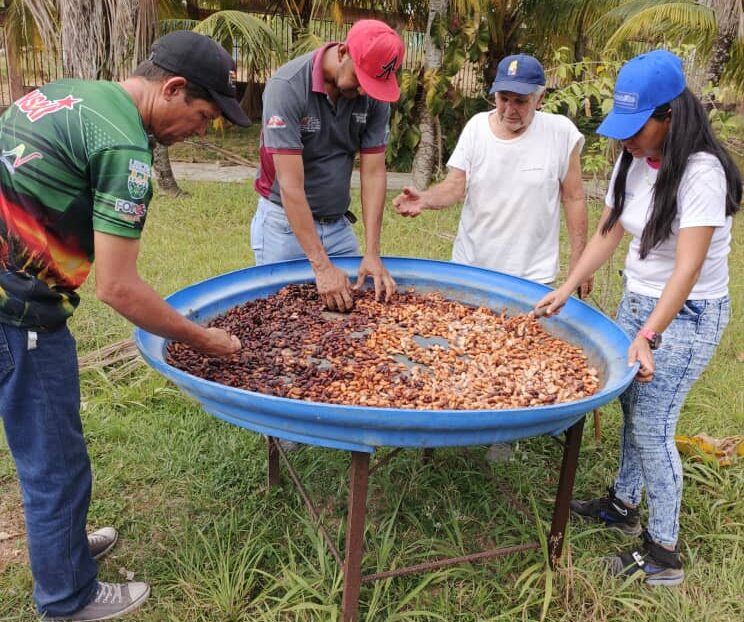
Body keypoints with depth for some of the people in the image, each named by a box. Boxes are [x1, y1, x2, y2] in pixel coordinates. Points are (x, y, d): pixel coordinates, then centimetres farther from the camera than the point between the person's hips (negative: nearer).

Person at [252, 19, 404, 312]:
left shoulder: (375, 94, -8)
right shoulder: (287, 87, -22)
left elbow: (373, 173, -7)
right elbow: (291, 184, -26)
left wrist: (372, 253, -15)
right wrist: (322, 266, -28)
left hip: (339, 224, 4)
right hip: (286, 224, -4)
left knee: (348, 309, 9)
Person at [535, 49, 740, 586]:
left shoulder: (700, 173, -21)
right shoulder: (633, 161, 2)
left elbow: (687, 269, -26)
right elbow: (608, 233, 5)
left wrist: (648, 335, -32)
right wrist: (566, 289, -4)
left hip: (685, 315, -7)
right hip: (636, 301, 7)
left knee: (652, 427, -4)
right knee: (632, 407, 14)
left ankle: (664, 552, 11)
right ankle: (624, 505, 34)